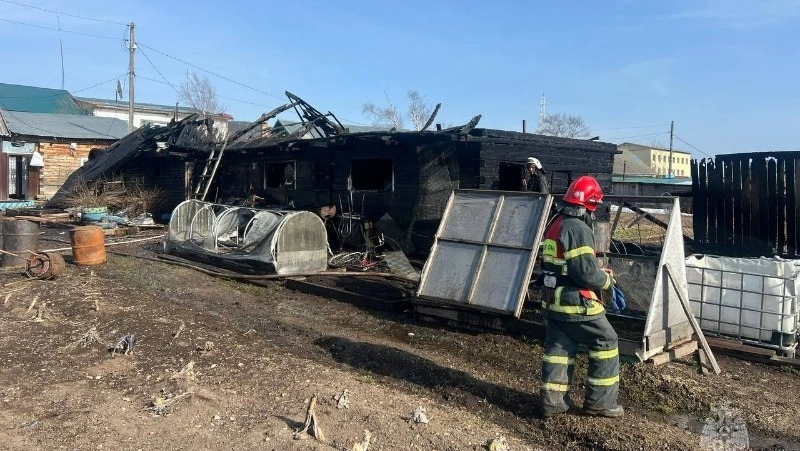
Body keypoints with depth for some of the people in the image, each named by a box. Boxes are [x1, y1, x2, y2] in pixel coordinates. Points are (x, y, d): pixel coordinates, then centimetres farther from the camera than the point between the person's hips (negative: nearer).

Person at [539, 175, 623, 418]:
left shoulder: (555, 225, 10)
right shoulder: (578, 229, -20)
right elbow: (587, 273, -23)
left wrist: (598, 270, 16)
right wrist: (606, 279, -2)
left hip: (552, 300, 9)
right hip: (575, 303, -9)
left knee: (557, 348, 13)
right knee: (606, 342, 8)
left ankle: (552, 400, 18)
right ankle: (600, 401, 14)